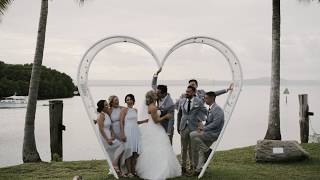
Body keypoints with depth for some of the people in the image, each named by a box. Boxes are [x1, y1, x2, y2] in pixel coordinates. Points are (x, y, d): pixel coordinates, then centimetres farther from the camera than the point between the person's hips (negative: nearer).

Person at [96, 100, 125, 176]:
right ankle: (115, 164, -5)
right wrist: (107, 139, -21)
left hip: (109, 136, 9)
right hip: (104, 137, -9)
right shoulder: (101, 115, -14)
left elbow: (110, 127, 11)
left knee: (114, 155, 11)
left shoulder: (107, 115, 12)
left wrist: (113, 135, -6)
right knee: (120, 146, -12)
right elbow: (101, 129, -19)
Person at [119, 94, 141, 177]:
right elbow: (121, 122, -9)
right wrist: (122, 134, -16)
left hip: (136, 131, 6)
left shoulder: (135, 110, 13)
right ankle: (129, 172, 1)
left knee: (135, 152, 5)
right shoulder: (124, 110, -4)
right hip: (128, 132, -6)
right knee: (129, 152, -4)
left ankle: (133, 170, 14)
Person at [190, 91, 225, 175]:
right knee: (201, 150, 11)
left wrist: (204, 128, -20)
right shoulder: (210, 109, 16)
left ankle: (207, 150, -8)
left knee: (193, 135, -20)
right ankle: (199, 168, 20)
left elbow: (215, 124, -24)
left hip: (214, 134, -9)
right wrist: (202, 127, 3)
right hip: (209, 133, 9)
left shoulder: (217, 109, -15)